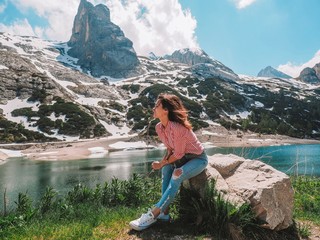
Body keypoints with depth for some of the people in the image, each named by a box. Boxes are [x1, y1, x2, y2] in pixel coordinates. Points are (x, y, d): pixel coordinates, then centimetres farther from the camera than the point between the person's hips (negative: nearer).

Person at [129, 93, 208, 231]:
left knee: (177, 174, -29)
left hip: (199, 159, -7)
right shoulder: (159, 127, -8)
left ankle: (154, 214, -25)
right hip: (184, 157, 7)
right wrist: (165, 158, -16)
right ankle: (164, 212, -17)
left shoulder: (177, 128, -32)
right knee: (167, 168, -20)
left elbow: (178, 154, -23)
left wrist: (162, 163, -15)